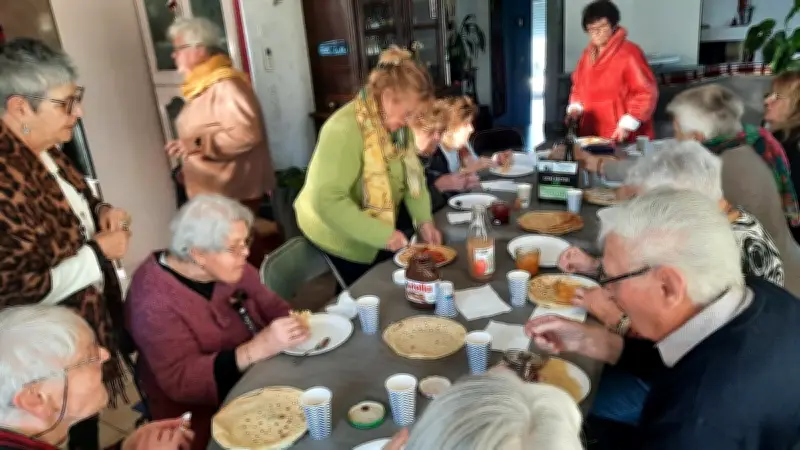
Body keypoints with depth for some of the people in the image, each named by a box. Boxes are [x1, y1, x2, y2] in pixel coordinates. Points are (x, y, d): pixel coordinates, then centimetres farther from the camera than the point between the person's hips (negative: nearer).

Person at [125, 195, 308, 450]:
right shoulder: (154, 299, -21)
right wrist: (257, 348, -37)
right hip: (203, 416, -6)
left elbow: (272, 307, 6)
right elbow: (180, 381, -26)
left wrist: (294, 322, -17)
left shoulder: (229, 269, -1)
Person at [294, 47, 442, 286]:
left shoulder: (397, 124, -4)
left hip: (376, 236, 8)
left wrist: (424, 220, -11)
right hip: (339, 237, -7)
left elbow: (413, 174, 3)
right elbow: (327, 201, -35)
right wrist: (383, 235, -32)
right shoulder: (345, 130, -31)